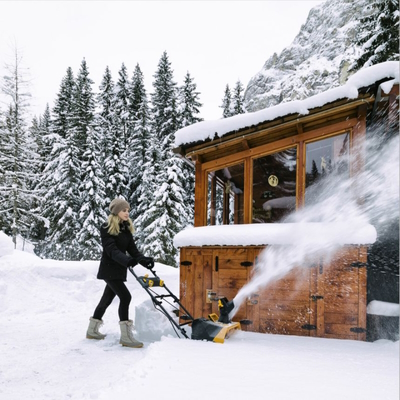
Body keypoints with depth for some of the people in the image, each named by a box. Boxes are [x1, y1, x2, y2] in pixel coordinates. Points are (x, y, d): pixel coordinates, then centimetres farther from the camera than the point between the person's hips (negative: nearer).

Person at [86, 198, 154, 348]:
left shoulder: (126, 229, 9)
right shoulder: (106, 228, -13)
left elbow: (132, 249, 3)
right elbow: (111, 250, -24)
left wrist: (143, 259, -15)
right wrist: (126, 260, -41)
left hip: (119, 269, 8)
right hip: (109, 269, -8)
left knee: (107, 298, 16)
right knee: (125, 296, -17)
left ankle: (92, 330, 33)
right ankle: (126, 336, -13)